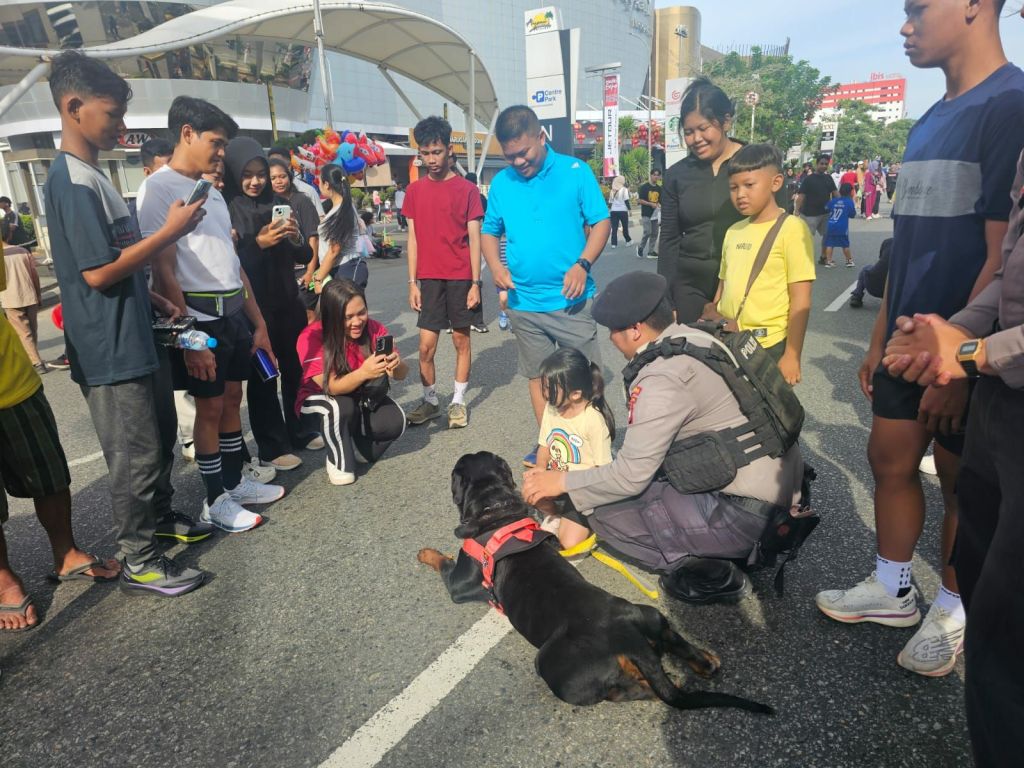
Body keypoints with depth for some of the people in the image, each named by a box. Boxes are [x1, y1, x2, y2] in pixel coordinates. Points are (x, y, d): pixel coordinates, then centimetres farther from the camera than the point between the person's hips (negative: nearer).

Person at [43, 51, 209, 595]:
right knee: (135, 457, 0)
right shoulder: (71, 180, -17)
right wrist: (171, 230, -18)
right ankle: (137, 562, 15)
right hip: (110, 352, -10)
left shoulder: (89, 176, 14)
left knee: (157, 442, 21)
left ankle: (152, 520, 38)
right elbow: (98, 272, -22)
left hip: (132, 342, 10)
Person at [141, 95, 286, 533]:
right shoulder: (160, 187, -9)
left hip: (234, 312, 7)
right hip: (201, 316, -7)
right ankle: (215, 500, 17)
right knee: (210, 406, 2)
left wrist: (258, 324, 14)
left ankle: (235, 482, 29)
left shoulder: (212, 192, 15)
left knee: (232, 398, 14)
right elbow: (163, 271, -15)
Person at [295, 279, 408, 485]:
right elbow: (331, 387, -31)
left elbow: (402, 374, -17)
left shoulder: (374, 329, -15)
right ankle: (339, 462, -10)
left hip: (361, 402, 4)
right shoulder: (312, 337, -26)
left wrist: (397, 365, -42)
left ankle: (358, 450, 5)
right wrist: (363, 373, -51)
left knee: (395, 421, -24)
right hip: (319, 403, -3)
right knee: (341, 407, -37)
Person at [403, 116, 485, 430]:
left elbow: (474, 238, -3)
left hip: (460, 278, -2)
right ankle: (430, 401, 18)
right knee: (426, 345, 1)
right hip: (428, 278, 2)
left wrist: (475, 282, -7)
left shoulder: (467, 189, -2)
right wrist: (412, 282, 3)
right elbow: (413, 238, 8)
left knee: (461, 339, 8)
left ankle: (458, 401, 19)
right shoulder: (415, 190, 7)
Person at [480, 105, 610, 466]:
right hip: (523, 303, 3)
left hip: (571, 300, -3)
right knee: (538, 377, 14)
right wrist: (496, 265, -7)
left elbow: (601, 222, -3)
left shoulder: (575, 172, -4)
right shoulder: (500, 183, 5)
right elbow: (490, 233, 13)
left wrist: (582, 264, -18)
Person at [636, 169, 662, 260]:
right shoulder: (644, 187, -6)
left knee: (655, 233, 5)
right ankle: (640, 248, 10)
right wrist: (651, 204, -18)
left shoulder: (659, 188, 11)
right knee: (648, 232, -11)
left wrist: (659, 205, -3)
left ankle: (651, 252, 13)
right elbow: (639, 200, -10)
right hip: (646, 214, -6)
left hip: (656, 214, 6)